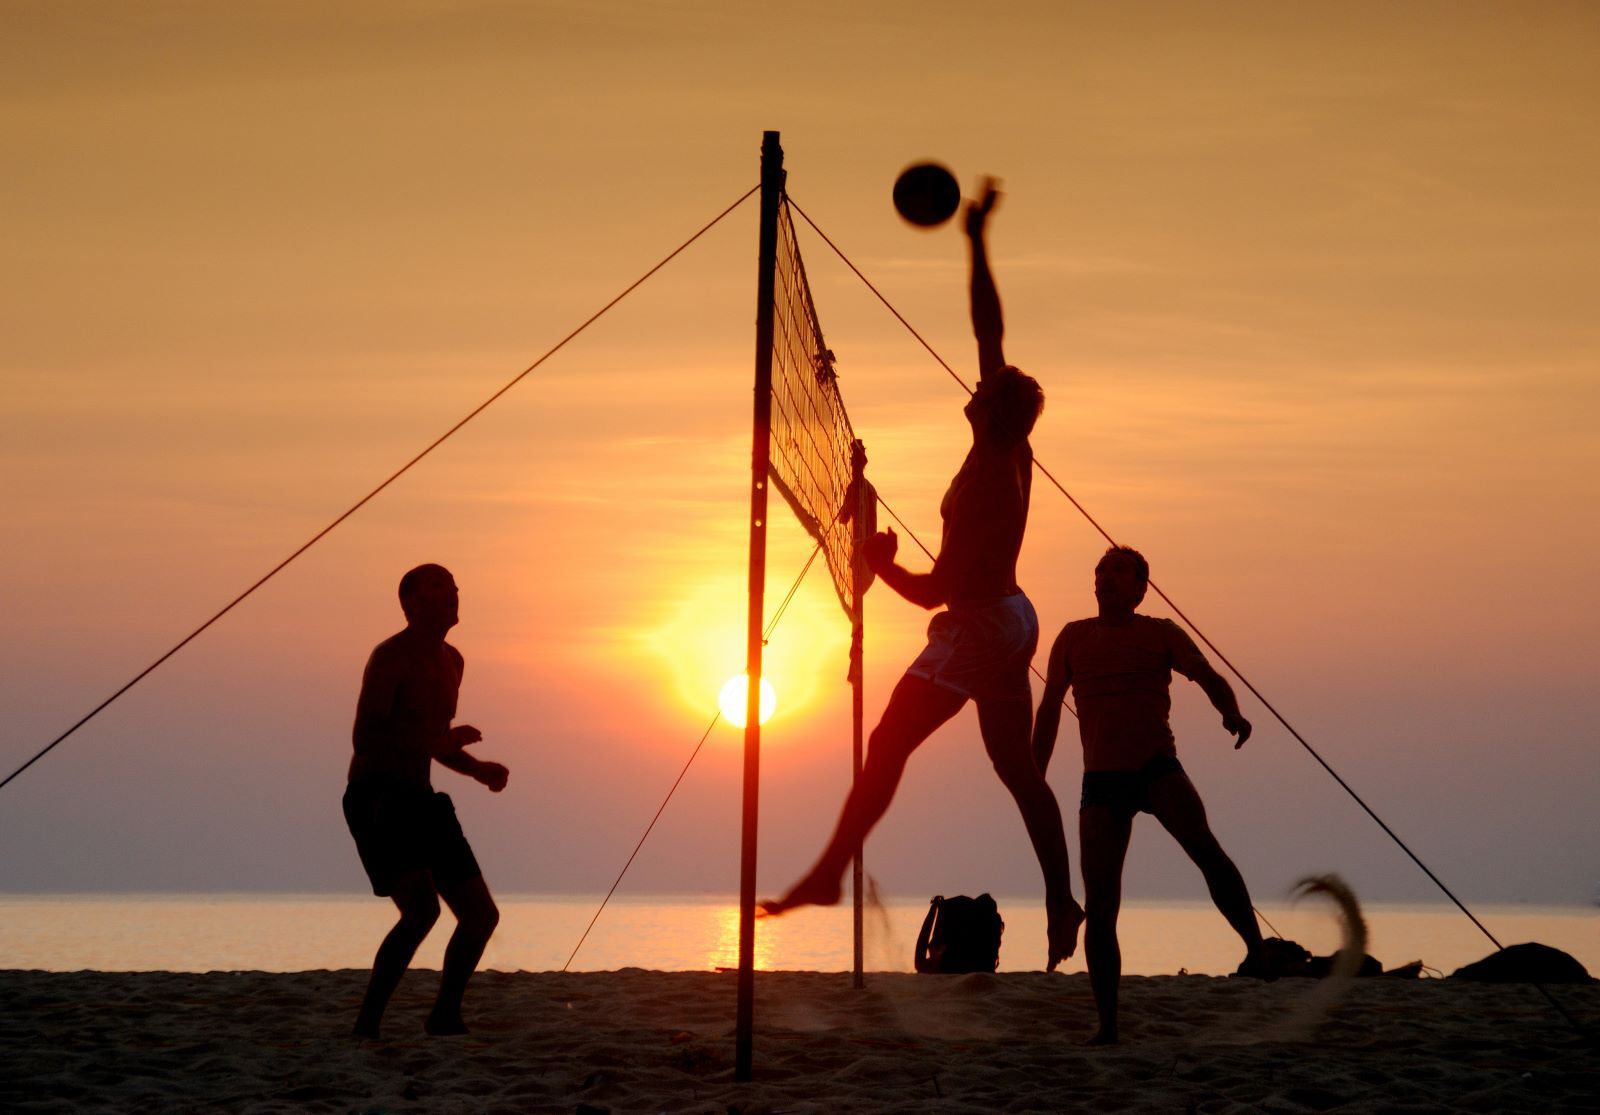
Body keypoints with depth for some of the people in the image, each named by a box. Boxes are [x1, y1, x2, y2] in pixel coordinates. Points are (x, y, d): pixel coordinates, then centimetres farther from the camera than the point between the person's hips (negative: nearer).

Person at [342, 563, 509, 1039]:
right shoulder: (390, 657, -11)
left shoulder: (451, 660, 16)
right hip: (375, 799, -9)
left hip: (419, 802, 9)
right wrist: (446, 740, -19)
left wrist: (478, 769, 10)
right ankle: (366, 1026, -17)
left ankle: (444, 1017, 24)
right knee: (422, 910, -24)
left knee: (481, 915, 7)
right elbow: (365, 739, -19)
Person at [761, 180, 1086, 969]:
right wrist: (978, 243, 10)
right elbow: (989, 332, 7)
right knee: (1017, 768, 10)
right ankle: (1062, 904, 8)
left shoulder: (986, 480, -23)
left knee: (888, 746, -6)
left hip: (976, 626, -9)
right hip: (1008, 618, 9)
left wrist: (881, 564, -6)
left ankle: (830, 872, -5)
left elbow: (935, 589, -21)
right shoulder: (1012, 452, -1)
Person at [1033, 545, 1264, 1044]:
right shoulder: (1074, 638, 12)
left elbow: (1210, 679, -1)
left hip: (1157, 765, -2)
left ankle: (1257, 947, -27)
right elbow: (1049, 708, 20)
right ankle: (1107, 1023, 2)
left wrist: (1233, 716, -24)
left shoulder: (1160, 634, 6)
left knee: (1202, 845, -32)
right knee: (1099, 904, -4)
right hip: (1102, 779, 2)